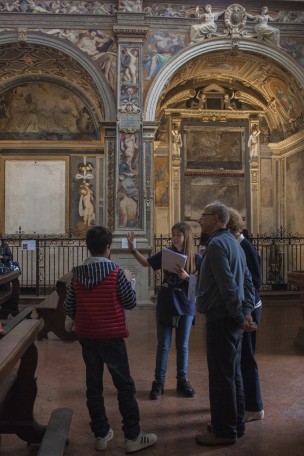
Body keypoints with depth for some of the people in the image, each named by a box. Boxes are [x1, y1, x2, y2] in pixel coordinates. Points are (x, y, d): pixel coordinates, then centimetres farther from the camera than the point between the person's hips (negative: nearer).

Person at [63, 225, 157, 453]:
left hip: (86, 337, 5)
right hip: (111, 336, -4)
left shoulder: (78, 274, -1)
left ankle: (101, 435, 23)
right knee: (125, 386, 6)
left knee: (94, 386, 13)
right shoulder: (116, 272, -14)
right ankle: (133, 437, 12)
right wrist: (128, 280, 10)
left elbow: (69, 307, 4)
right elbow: (131, 302, -5)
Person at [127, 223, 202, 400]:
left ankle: (182, 381, 26)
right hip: (165, 306, 1)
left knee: (183, 346, 12)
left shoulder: (196, 258, -7)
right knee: (163, 346, 7)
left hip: (186, 307, -1)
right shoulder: (166, 254, -2)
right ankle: (159, 382, 16)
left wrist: (187, 277, -24)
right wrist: (133, 249, -6)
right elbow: (146, 263, 8)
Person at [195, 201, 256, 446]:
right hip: (232, 318, 10)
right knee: (233, 373, 17)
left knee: (221, 376, 0)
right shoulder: (233, 242, 15)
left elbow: (227, 285, -22)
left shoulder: (217, 243, -16)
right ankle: (235, 424, 29)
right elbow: (248, 280, 13)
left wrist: (239, 317, -15)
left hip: (221, 318, -10)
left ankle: (224, 431, 11)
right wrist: (246, 312, 7)